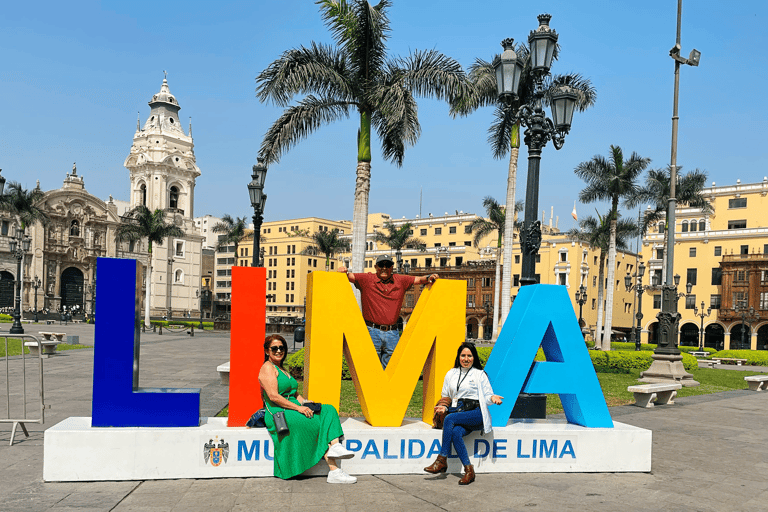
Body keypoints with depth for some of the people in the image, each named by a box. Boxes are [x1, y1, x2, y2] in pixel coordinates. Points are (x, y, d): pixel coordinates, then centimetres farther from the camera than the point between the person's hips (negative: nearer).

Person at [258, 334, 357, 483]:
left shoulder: (282, 369, 24)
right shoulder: (267, 368, -6)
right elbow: (273, 396, -18)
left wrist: (305, 403, 3)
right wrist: (298, 408, -20)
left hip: (292, 409, 8)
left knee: (328, 410, -13)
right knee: (318, 422, -24)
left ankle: (335, 446, -34)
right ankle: (334, 470, -20)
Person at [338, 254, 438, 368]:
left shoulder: (401, 281, 11)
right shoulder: (366, 280, 3)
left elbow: (419, 279, 15)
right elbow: (350, 276, 0)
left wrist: (429, 278, -4)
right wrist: (344, 272, -21)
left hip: (393, 333, 3)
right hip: (372, 331, -3)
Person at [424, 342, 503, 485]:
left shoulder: (480, 375, 9)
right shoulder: (451, 374, 19)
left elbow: (487, 396, 7)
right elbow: (445, 396, 22)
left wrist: (492, 398, -16)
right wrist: (443, 407, 1)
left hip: (476, 414, -3)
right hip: (458, 412, 3)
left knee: (450, 419, -31)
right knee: (455, 432, -32)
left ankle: (442, 461, -25)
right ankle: (468, 470, -29)